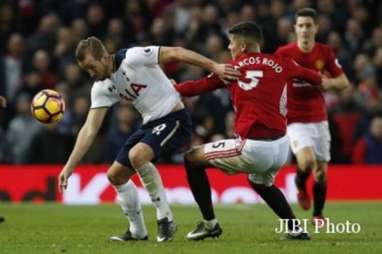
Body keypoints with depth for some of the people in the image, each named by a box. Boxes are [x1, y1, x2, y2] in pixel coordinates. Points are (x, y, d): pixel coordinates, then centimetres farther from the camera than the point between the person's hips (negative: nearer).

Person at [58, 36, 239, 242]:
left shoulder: (132, 58, -18)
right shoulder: (101, 88, 3)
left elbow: (174, 53, -19)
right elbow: (90, 130, 3)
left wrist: (214, 67, -25)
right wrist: (69, 167, -3)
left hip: (174, 119, -8)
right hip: (150, 124, 9)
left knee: (136, 155, -31)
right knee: (115, 176, 6)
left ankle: (165, 218, -20)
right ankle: (137, 231, 20)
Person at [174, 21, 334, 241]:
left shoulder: (231, 69, 4)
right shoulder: (280, 64, 9)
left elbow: (198, 87, 10)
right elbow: (307, 75, 27)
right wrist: (321, 81, 49)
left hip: (253, 148, -5)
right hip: (282, 147, 5)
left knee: (192, 159, 12)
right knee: (262, 183, 37)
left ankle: (210, 224, 11)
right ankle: (295, 229, 28)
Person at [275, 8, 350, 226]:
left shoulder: (325, 53, -1)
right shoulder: (284, 53, -8)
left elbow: (344, 82, 6)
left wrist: (328, 82, -15)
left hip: (319, 119, 3)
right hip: (295, 120, -3)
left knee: (321, 170, 3)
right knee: (307, 160, -25)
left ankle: (318, 214, 25)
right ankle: (300, 186, 10)